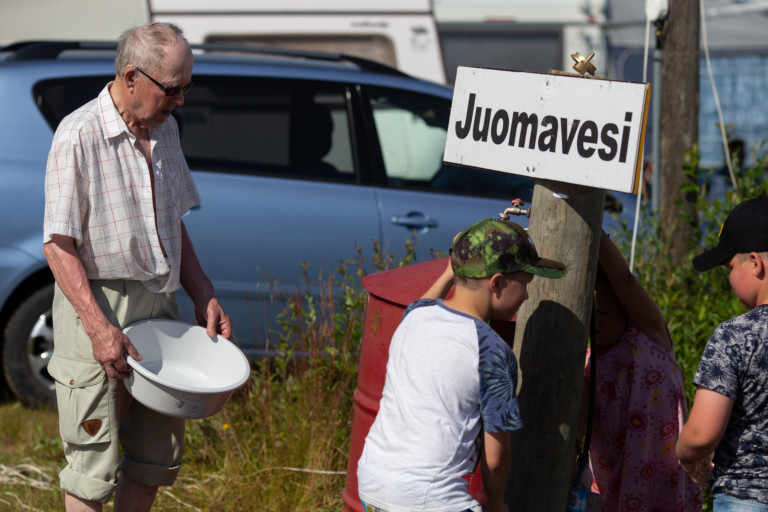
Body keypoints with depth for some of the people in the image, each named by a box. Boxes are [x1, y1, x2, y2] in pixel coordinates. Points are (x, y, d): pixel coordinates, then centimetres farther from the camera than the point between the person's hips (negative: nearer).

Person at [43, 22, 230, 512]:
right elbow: (58, 245, -17)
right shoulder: (79, 136, -15)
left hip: (158, 306, 8)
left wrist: (205, 297, 11)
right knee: (96, 463, -4)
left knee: (160, 454, 12)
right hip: (97, 306, -8)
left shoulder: (164, 130, 9)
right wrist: (99, 327, -25)